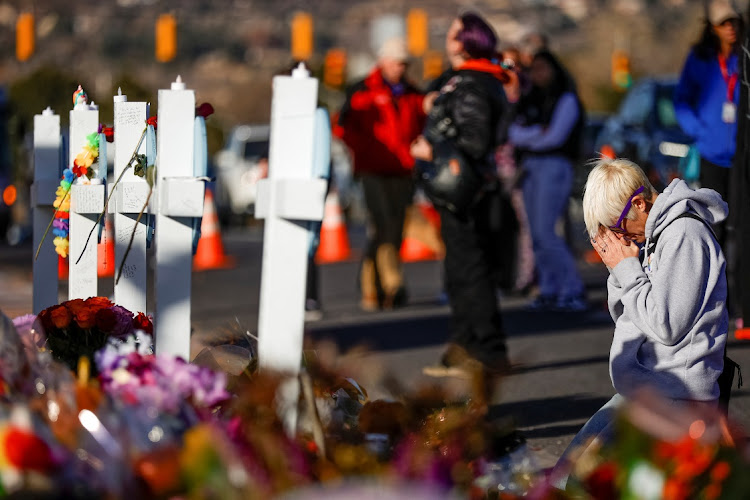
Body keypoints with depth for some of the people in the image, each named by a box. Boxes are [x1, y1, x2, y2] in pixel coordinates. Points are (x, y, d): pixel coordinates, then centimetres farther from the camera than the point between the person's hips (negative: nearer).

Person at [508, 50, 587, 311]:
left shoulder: (566, 99, 0)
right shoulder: (531, 101, 19)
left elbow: (555, 136, -11)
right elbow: (514, 133, 6)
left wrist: (526, 139, 2)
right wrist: (538, 132, -10)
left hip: (554, 165, -7)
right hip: (530, 168, 7)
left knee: (545, 232, -16)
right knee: (537, 235, 4)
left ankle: (573, 292, -14)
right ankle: (549, 291, 8)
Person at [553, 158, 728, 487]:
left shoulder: (685, 237, -16)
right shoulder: (648, 235, 14)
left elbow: (666, 325, -20)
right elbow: (623, 317, 19)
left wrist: (627, 270, -11)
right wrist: (619, 268, 2)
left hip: (678, 398, -10)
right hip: (641, 393, 10)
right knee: (569, 465, 7)